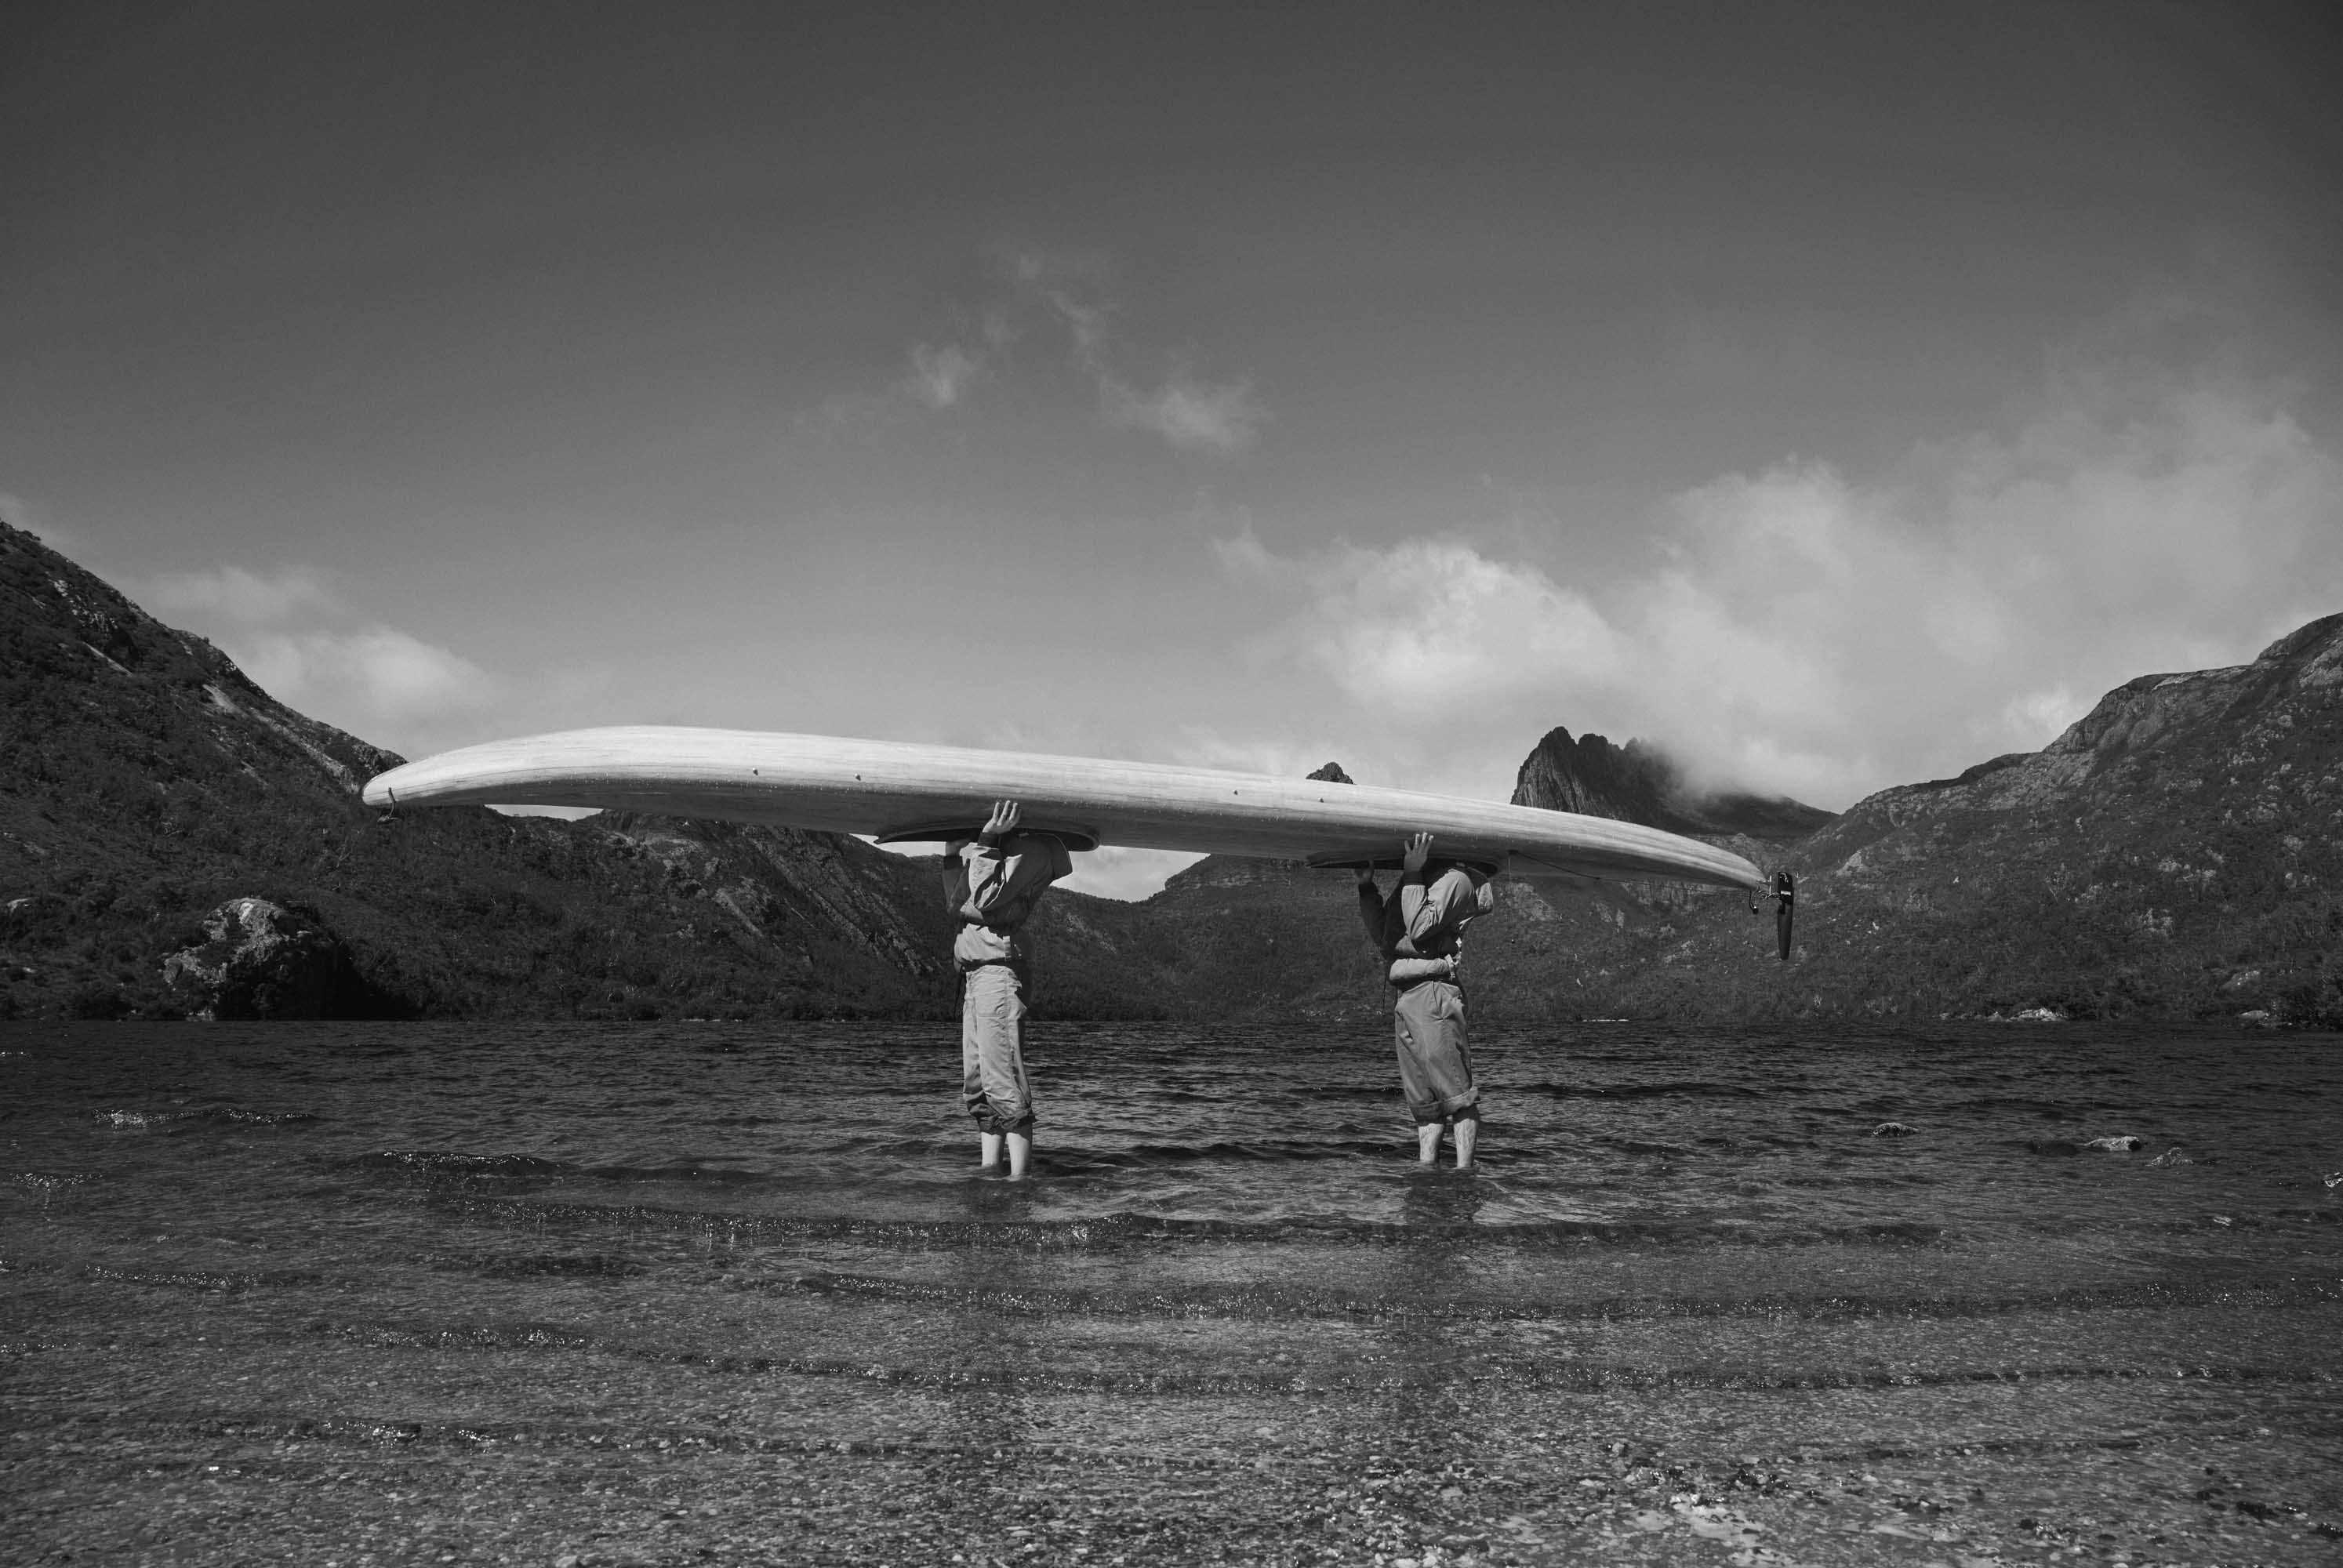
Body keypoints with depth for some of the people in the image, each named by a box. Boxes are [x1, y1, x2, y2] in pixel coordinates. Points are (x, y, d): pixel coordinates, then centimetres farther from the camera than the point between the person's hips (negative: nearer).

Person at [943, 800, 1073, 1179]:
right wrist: (953, 852, 21)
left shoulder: (1032, 850, -5)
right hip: (973, 973, 10)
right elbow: (957, 905, 25)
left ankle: (1019, 1176, -13)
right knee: (977, 1084, 9)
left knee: (1002, 1080, -13)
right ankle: (989, 1167, 12)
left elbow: (982, 903, -14)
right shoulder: (1003, 848, 23)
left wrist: (986, 842, -13)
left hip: (998, 968, -10)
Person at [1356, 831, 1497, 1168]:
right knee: (1422, 1099, 10)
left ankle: (1464, 1171, -5)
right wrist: (1367, 887, 17)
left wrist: (1413, 875, -11)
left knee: (1456, 1092, -6)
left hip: (1433, 992, -9)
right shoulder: (1414, 881, 24)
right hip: (1404, 997, 9)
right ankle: (1426, 1171, 14)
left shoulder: (1454, 878, -2)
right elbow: (1383, 938, 21)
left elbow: (1421, 929, -16)